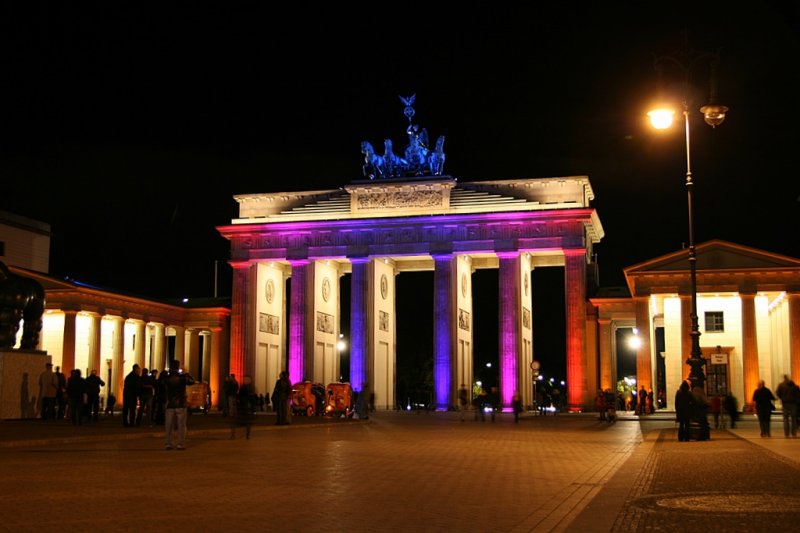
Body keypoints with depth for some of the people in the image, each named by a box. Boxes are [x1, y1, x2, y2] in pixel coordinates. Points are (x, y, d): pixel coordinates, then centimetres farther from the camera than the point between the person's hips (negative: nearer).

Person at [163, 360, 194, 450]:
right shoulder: (182, 377, -7)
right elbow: (192, 381, 8)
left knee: (168, 426, 8)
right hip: (181, 405, -1)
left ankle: (168, 444, 7)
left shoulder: (166, 378, -3)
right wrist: (186, 374, 18)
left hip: (169, 405, 1)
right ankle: (181, 444, 0)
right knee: (181, 425, 4)